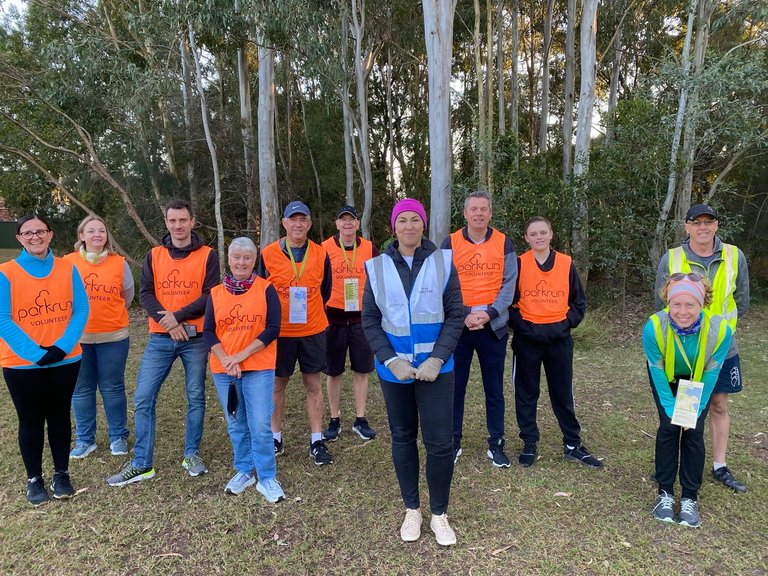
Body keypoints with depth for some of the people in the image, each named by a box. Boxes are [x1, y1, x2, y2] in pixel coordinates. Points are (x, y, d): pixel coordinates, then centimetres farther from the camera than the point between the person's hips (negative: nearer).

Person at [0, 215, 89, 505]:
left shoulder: (67, 268, -1)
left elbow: (81, 310, -3)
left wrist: (62, 347, -14)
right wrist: (35, 352, -18)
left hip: (65, 360, 2)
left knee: (59, 417, 12)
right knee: (31, 421, 9)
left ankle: (61, 474, 26)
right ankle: (34, 479, 24)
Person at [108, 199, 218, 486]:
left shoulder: (207, 255, 0)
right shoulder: (154, 255, 8)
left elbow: (210, 296, -8)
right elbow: (145, 294, 0)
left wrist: (178, 316, -16)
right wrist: (166, 319, -16)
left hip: (196, 338, -2)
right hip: (160, 338, 2)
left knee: (196, 397, 7)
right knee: (143, 398, 0)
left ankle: (192, 454, 23)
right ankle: (141, 464, 12)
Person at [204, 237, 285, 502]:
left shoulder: (266, 289, -3)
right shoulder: (216, 293, 7)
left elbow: (272, 329, -9)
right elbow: (208, 332, 3)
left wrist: (242, 355, -14)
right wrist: (226, 360, -12)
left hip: (259, 368, -3)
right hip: (223, 369, 3)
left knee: (260, 424, -5)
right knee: (235, 424, 13)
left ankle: (267, 478, 11)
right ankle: (244, 471, 30)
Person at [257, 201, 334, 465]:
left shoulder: (321, 254, 0)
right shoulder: (267, 254, -4)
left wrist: (309, 312, 9)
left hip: (313, 331, 1)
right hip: (279, 332, -1)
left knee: (313, 384, 7)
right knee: (278, 383, 11)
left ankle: (317, 441, 16)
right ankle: (275, 437, 27)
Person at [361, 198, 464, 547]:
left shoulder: (442, 262, -3)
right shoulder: (377, 267, 0)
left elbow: (455, 316, -3)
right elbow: (369, 321, 1)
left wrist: (437, 360, -14)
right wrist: (391, 361, -12)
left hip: (435, 367, -1)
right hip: (394, 368, 1)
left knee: (440, 441, 0)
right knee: (402, 437, 13)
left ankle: (439, 514, 22)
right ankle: (411, 510, 32)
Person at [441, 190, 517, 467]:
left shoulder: (503, 243, 3)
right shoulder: (450, 243, 0)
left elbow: (509, 284, -2)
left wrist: (489, 313, -15)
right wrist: (463, 315, -16)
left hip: (493, 326, 1)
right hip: (458, 325, 0)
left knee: (494, 388, 9)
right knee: (455, 386, 7)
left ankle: (496, 444, 22)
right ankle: (453, 442, 21)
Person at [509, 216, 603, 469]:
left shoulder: (566, 263, 2)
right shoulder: (519, 264, -2)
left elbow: (579, 302, 8)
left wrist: (565, 324, -5)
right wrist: (521, 325, -11)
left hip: (559, 339, 1)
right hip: (527, 340, -1)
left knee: (563, 394, 11)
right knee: (526, 393, 8)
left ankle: (573, 445, 24)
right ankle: (529, 445, 21)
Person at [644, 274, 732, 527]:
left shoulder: (720, 329, -35)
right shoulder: (654, 327, -37)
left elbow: (711, 373, -19)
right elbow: (658, 373, -22)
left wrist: (696, 409, -16)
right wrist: (671, 408, -20)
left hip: (698, 380, 1)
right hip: (667, 377, -1)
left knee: (694, 431, -5)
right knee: (669, 427, -8)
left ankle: (690, 498, 9)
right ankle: (665, 493, 7)